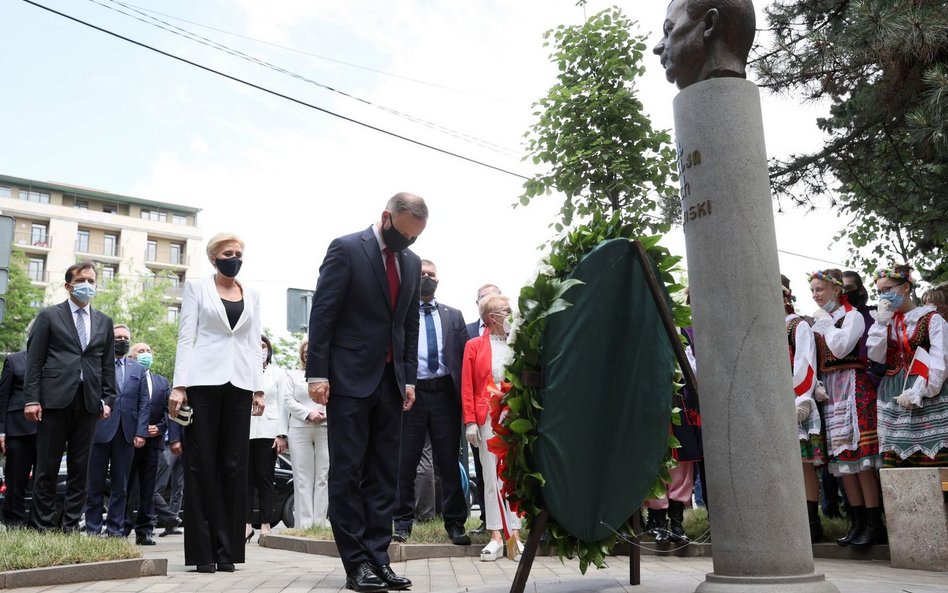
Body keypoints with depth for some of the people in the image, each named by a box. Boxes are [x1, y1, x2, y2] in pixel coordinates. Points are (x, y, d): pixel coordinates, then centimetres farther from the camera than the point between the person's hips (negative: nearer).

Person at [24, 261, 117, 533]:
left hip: (89, 401, 3)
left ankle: (71, 524, 11)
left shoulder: (104, 322, 15)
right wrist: (32, 399, -6)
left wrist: (108, 399, 5)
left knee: (80, 467, 5)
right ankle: (42, 525, 9)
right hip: (55, 398, -3)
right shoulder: (49, 316, 6)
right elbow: (34, 361, 1)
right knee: (47, 466, 1)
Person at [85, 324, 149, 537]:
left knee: (120, 486, 6)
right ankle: (93, 528, 12)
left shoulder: (138, 369, 14)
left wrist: (141, 432, 0)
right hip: (100, 430, -2)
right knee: (95, 483, 4)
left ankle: (115, 529, 12)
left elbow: (144, 404, 9)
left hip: (126, 433, 3)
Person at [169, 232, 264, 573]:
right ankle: (203, 550, 4)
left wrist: (259, 388, 6)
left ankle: (227, 549, 8)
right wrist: (179, 385, -9)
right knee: (202, 464, -2)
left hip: (240, 383, 3)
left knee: (233, 465, 2)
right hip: (204, 380, -3)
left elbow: (254, 344, 14)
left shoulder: (252, 295, 15)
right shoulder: (196, 288, 6)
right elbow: (185, 337, 0)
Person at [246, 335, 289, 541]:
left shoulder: (278, 374, 9)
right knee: (246, 478, 0)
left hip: (267, 431, -2)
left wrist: (282, 435, -5)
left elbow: (283, 405, 3)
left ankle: (265, 524, 2)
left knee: (265, 478, -1)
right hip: (245, 431, 2)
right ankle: (247, 524, 3)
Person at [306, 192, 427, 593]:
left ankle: (378, 559, 11)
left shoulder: (412, 263, 12)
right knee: (347, 474, -1)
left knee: (384, 476, 6)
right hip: (350, 378, -6)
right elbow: (322, 313, -9)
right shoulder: (346, 249, -5)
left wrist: (409, 377, 8)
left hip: (391, 381, 6)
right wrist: (317, 373, -14)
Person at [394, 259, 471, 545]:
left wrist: (464, 394, -2)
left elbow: (465, 355, 8)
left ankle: (454, 522, 15)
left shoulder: (453, 315, 14)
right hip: (411, 392, -1)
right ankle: (403, 521, 17)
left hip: (444, 393, 1)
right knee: (405, 461, 5)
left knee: (449, 460, 5)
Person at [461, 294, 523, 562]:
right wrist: (470, 421, -7)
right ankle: (496, 537, 9)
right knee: (491, 476, 4)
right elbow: (467, 386, 2)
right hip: (487, 417, -1)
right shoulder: (474, 346, 5)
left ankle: (514, 535, 8)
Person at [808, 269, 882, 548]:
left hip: (852, 387, -7)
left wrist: (825, 322, -6)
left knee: (859, 452, -10)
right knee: (842, 455, 5)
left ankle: (874, 522, -6)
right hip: (828, 389, 7)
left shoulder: (852, 316, -1)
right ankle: (858, 521, 10)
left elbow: (840, 347, -16)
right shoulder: (819, 322, 18)